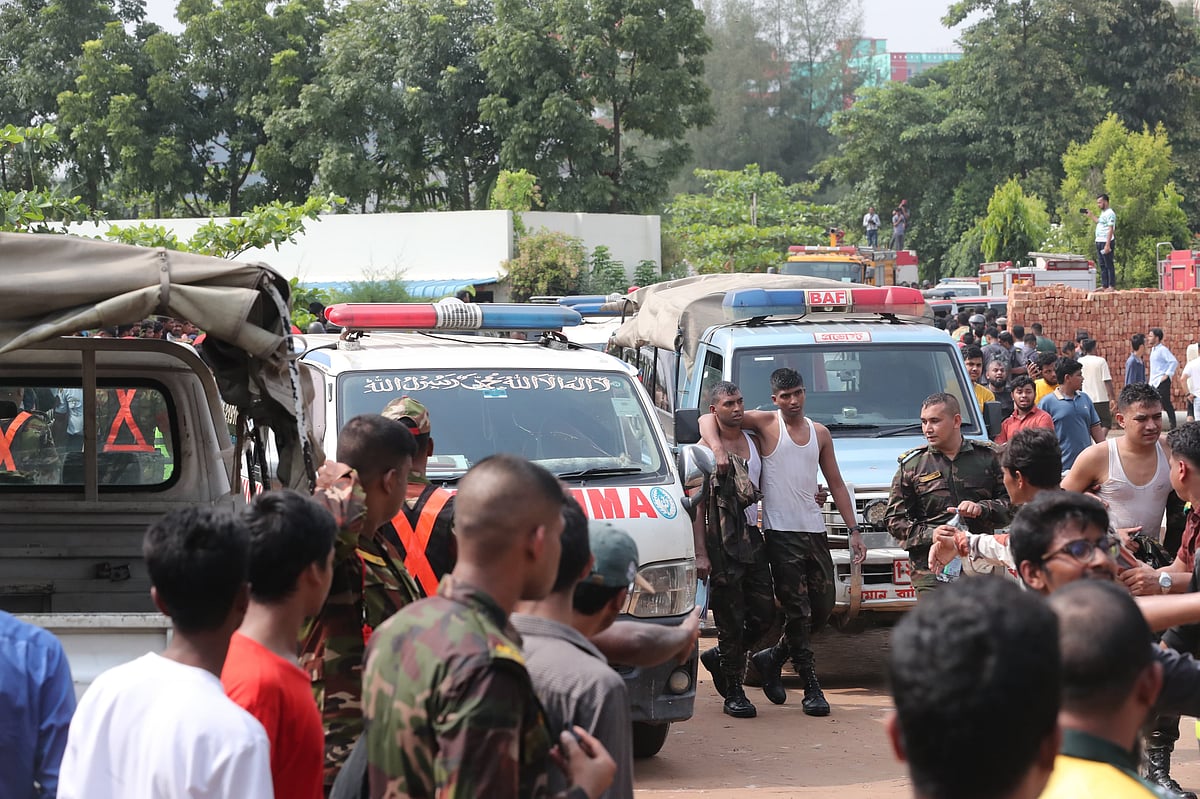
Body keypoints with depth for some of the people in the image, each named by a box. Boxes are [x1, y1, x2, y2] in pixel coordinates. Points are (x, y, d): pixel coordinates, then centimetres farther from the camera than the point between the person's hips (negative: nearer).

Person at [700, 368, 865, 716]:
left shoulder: (820, 433, 14)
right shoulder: (766, 423, -1)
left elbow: (836, 484, 18)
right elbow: (708, 419, -6)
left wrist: (854, 530, 12)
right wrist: (717, 447, -26)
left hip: (815, 531, 5)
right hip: (781, 533, -5)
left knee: (822, 609, 9)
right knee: (797, 611, -6)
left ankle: (773, 658, 27)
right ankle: (812, 687, -1)